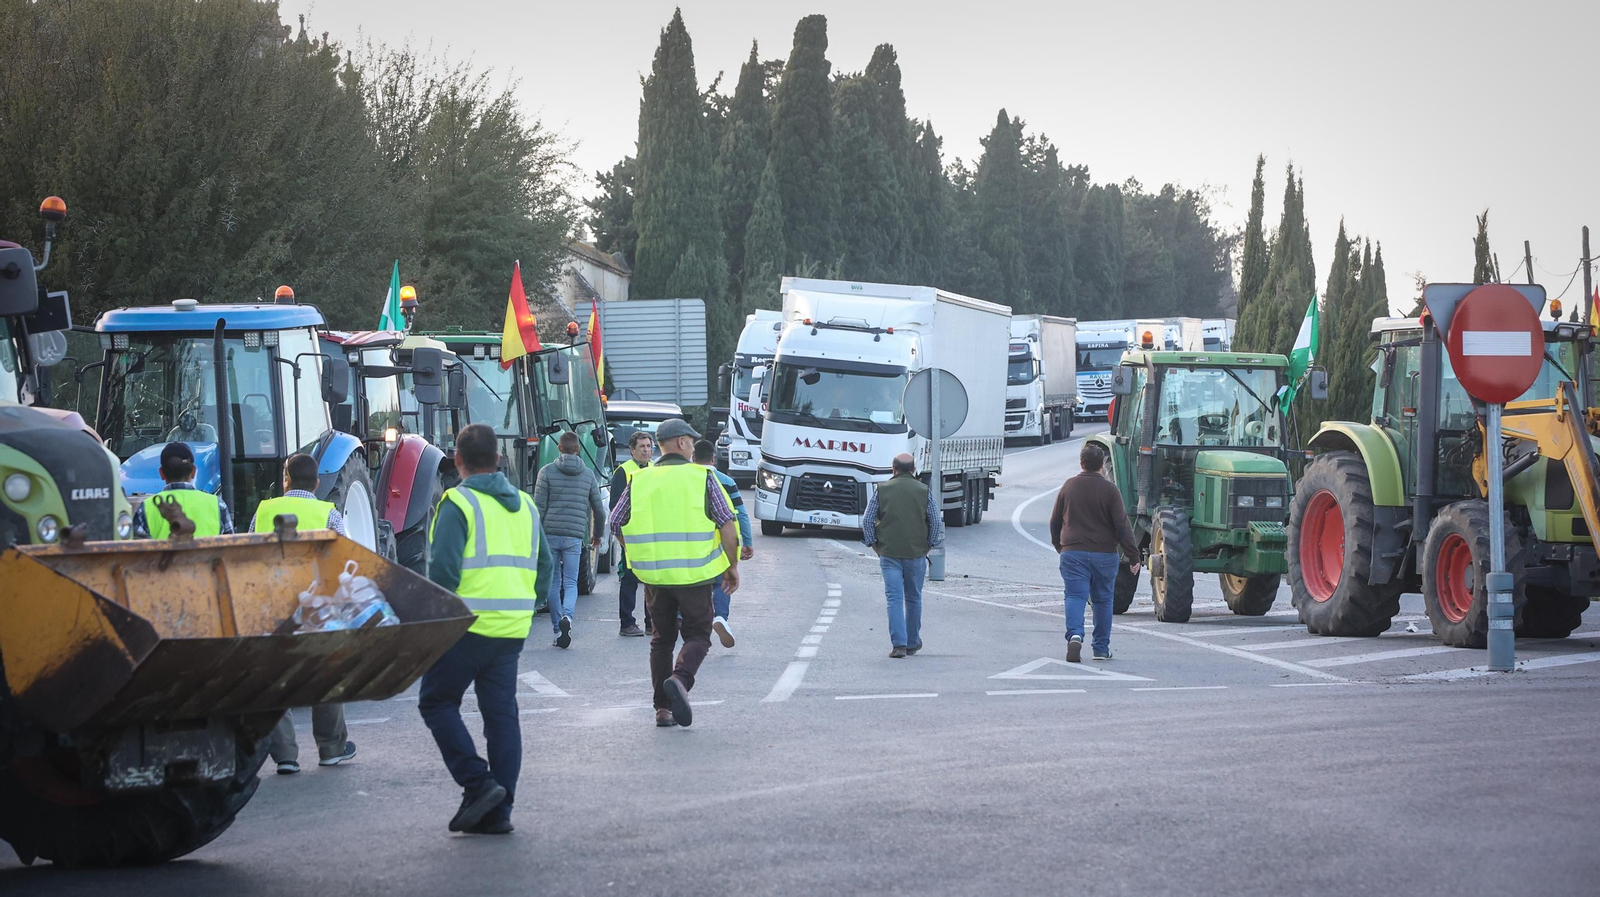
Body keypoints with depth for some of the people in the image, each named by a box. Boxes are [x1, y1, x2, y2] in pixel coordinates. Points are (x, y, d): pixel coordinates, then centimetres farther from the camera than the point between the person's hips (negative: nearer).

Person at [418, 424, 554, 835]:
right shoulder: (525, 506, 13)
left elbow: (443, 568, -17)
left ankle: (477, 783, -5)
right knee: (501, 713, 8)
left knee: (437, 702, 8)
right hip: (513, 630, 6)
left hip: (467, 626, -6)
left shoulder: (458, 504, -9)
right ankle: (498, 811, 7)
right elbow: (545, 568, 18)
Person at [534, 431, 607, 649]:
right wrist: (597, 534, 32)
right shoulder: (588, 474, 9)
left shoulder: (547, 472, 0)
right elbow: (599, 509, 15)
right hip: (575, 536, 1)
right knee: (570, 582, 3)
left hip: (550, 534, -1)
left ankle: (558, 630, 9)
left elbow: (539, 507, -5)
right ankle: (567, 617, -24)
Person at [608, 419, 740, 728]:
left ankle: (663, 708, 10)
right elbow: (727, 523, -6)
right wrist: (732, 566, 4)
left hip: (654, 575, 3)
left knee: (662, 639, 15)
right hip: (694, 574, -3)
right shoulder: (701, 477, -2)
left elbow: (616, 524, 7)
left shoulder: (639, 480, 5)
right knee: (697, 635, 10)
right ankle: (680, 679, -18)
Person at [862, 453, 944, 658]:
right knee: (913, 599, 14)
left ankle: (899, 644, -14)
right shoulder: (924, 491, 1)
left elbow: (867, 520, -1)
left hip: (889, 554, -1)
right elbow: (936, 522, 0)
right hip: (917, 553, 1)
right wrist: (929, 545, 11)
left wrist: (874, 544, 8)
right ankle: (912, 643, 25)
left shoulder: (881, 490, 1)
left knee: (894, 598, -3)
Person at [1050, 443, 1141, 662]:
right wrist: (1133, 556, -4)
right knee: (1103, 600, 12)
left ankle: (1075, 634, -29)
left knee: (1075, 597, -3)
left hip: (1072, 553, 1)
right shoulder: (1109, 489, -7)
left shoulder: (1069, 486, 3)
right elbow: (1121, 525, -9)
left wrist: (1058, 545, 30)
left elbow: (1055, 521, 12)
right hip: (1104, 554, -1)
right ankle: (1101, 648, 16)